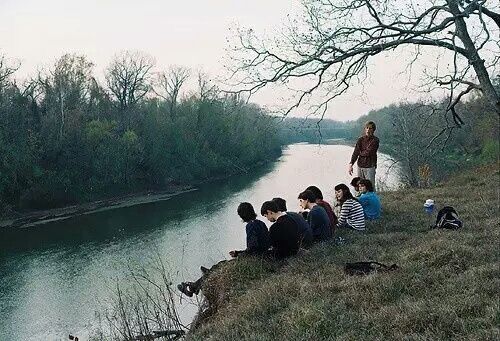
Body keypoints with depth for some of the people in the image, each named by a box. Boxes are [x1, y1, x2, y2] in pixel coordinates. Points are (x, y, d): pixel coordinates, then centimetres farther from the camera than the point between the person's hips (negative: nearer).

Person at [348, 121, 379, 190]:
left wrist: (360, 153, 5)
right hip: (360, 166, 4)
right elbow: (355, 152, -1)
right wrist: (351, 164, -12)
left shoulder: (375, 140, -5)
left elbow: (368, 153, -12)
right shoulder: (361, 140, 7)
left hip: (370, 167, -4)